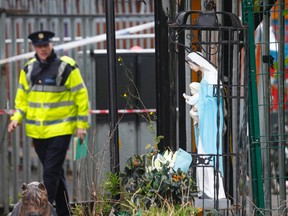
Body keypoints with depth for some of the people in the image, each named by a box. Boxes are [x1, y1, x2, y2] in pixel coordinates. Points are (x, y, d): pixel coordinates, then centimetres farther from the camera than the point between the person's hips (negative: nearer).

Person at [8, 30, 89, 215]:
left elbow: (81, 96, -4)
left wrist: (81, 124, -7)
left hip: (60, 130, -5)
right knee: (56, 173, 14)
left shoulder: (66, 67, -7)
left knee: (51, 173, -12)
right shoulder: (28, 69, 8)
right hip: (37, 131, 6)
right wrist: (17, 118, 1)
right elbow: (22, 98, 17)